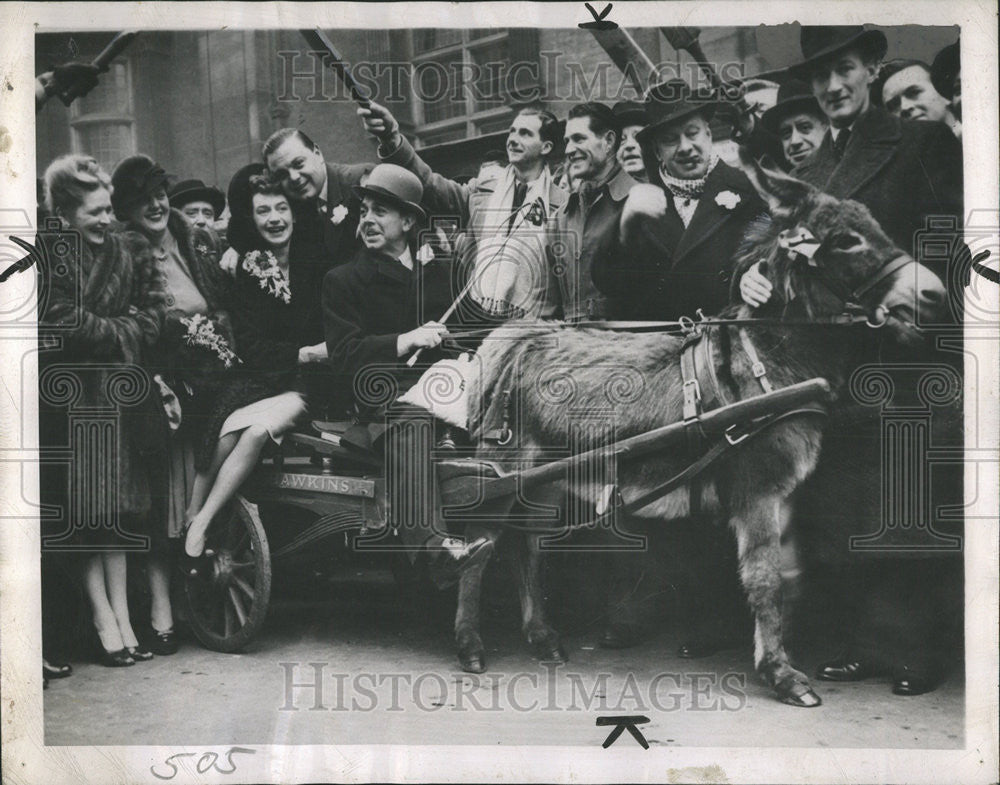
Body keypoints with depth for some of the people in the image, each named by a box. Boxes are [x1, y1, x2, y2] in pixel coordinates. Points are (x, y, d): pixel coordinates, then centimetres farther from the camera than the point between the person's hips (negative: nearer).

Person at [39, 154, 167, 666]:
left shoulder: (129, 250, 9)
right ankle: (105, 622, 5)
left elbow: (152, 316, 3)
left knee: (117, 510, 7)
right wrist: (122, 331, -5)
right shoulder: (48, 258, -5)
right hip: (70, 395, -4)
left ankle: (120, 617, 13)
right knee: (85, 511, -1)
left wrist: (102, 331, -10)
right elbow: (64, 322, -13)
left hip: (121, 390, 4)